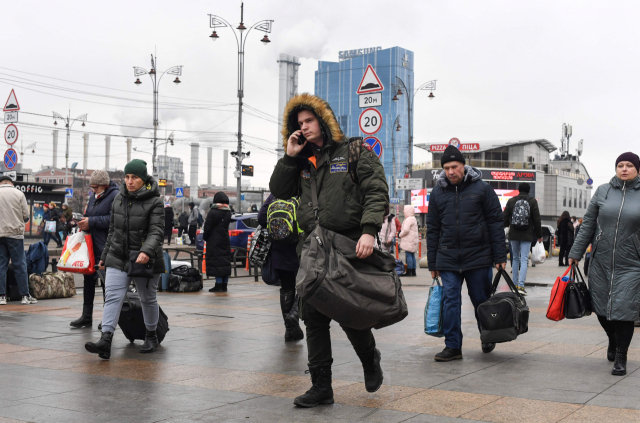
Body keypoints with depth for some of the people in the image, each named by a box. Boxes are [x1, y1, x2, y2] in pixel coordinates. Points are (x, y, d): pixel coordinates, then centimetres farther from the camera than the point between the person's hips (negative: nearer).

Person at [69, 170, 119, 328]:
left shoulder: (115, 196, -12)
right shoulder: (93, 196, 16)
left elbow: (113, 220, -22)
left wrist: (91, 222, -19)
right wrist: (84, 224, 5)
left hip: (105, 247, -9)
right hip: (91, 245, 9)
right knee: (89, 279, 11)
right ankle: (86, 316, 20)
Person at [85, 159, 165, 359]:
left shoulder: (154, 202, -8)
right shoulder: (119, 198, 9)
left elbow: (156, 231, -19)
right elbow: (113, 230, 17)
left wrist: (146, 251, -36)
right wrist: (105, 256, 19)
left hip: (144, 260, -4)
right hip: (118, 258, 4)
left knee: (148, 298, 12)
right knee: (113, 296, -10)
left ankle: (151, 336, 32)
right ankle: (105, 341, -18)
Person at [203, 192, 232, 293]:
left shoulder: (213, 212, -14)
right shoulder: (228, 212, 6)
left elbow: (207, 227, -10)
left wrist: (205, 237, 5)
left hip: (214, 241, -6)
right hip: (225, 241, 6)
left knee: (216, 262, -4)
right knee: (225, 261, 9)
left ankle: (218, 285, -5)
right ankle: (224, 285, 14)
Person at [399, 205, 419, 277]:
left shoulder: (409, 219, -15)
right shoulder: (414, 219, 19)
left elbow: (405, 230, -22)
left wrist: (400, 235, -6)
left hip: (409, 241, -10)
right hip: (413, 240, 10)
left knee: (408, 255, -9)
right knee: (412, 255, 11)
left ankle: (409, 271, -10)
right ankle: (413, 271, 14)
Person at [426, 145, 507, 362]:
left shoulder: (481, 188, -2)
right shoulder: (437, 192, 7)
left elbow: (495, 222, -1)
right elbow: (432, 229, 11)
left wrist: (500, 257, -5)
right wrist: (433, 263, 9)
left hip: (478, 257, -2)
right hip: (448, 259, 2)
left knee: (481, 300, 9)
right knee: (450, 301, -2)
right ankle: (453, 346, 4)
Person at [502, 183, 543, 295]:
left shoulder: (511, 201, 3)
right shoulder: (532, 201, -2)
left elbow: (505, 218, 6)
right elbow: (537, 220, -1)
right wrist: (539, 235, 8)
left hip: (513, 235, 2)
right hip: (527, 235, -2)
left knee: (515, 258, 15)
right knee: (524, 259, -4)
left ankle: (515, 284, 16)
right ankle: (521, 286, -16)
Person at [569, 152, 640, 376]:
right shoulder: (603, 191, 5)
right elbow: (588, 224, 9)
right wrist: (576, 253, 7)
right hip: (600, 262, 2)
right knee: (601, 308, 10)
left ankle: (621, 357, 11)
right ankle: (613, 340, 39)